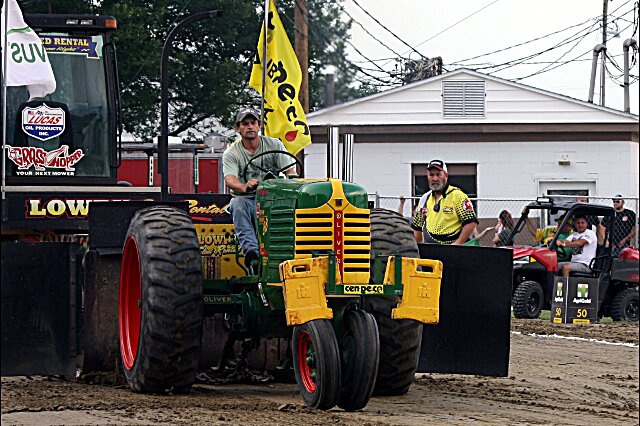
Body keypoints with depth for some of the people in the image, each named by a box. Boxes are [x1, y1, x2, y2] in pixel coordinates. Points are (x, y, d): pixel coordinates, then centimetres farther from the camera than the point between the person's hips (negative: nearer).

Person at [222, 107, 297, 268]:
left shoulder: (274, 145, 7)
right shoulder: (231, 153, 2)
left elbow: (291, 172, -1)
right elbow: (229, 180, -16)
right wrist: (245, 187, -41)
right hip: (246, 199, -1)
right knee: (237, 204, -36)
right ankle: (251, 250, -50)